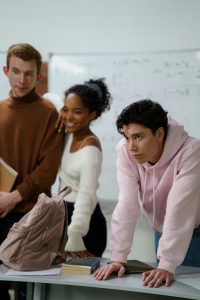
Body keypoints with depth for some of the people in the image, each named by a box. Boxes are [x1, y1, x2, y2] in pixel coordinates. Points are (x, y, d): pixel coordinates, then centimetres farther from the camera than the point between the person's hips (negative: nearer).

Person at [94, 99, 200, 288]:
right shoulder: (125, 150, -20)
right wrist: (118, 258, -30)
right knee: (161, 285, 6)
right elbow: (127, 203, -24)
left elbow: (178, 210, -35)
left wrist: (167, 265, -38)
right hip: (164, 230, 3)